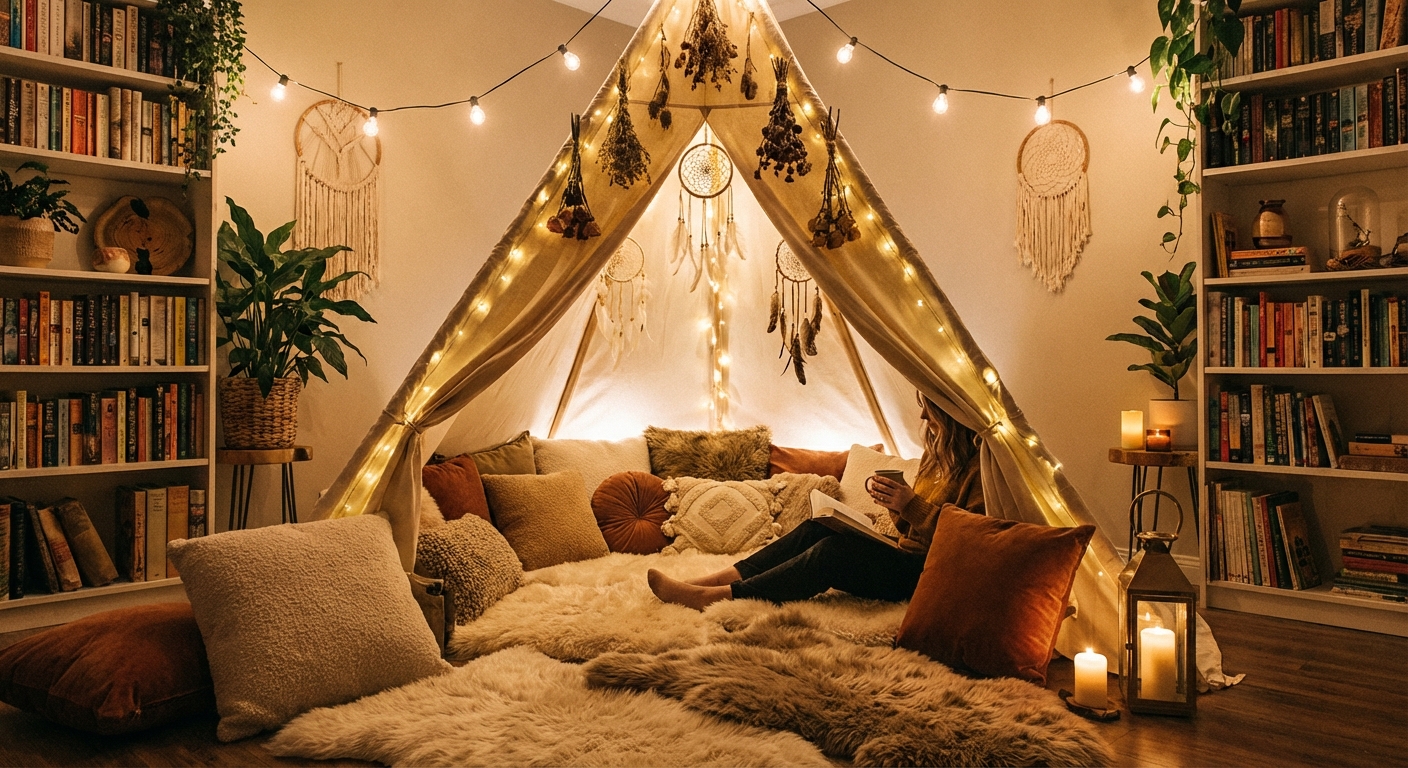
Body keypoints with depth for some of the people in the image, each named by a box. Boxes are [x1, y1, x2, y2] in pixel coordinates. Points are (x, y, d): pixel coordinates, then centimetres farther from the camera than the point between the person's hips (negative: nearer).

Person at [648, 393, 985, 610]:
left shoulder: (981, 465, -11)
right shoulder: (938, 454, 17)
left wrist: (912, 505, -24)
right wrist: (889, 498, -3)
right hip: (905, 557, 9)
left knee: (835, 550, -27)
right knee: (817, 528, -11)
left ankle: (716, 596, -26)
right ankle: (711, 582, -18)